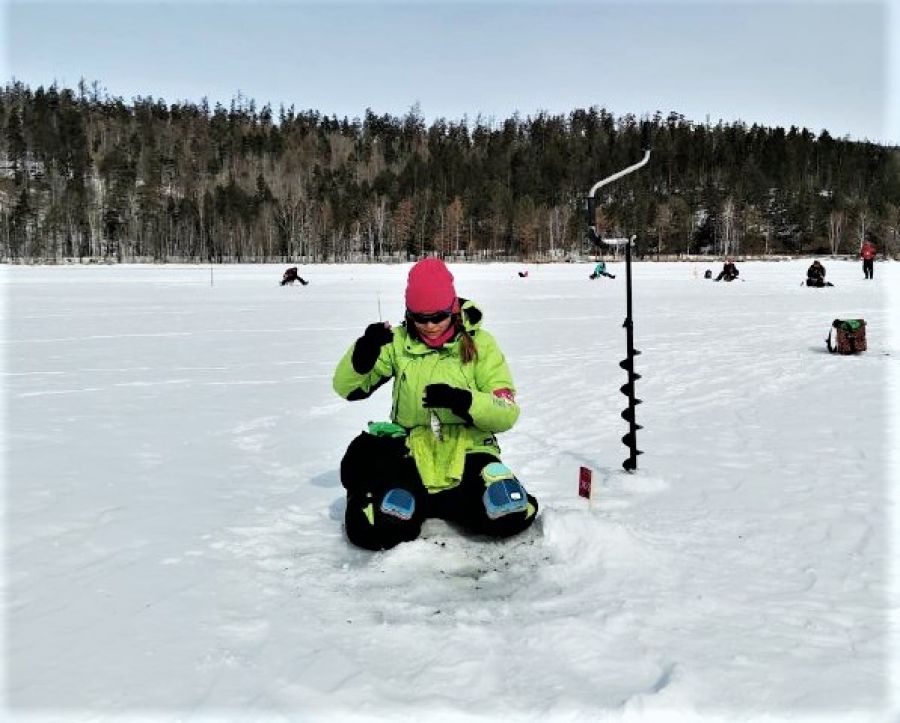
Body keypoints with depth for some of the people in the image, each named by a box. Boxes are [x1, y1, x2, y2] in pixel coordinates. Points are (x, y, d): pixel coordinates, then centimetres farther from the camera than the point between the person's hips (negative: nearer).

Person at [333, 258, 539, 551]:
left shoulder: (479, 343, -2)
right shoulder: (398, 342, 3)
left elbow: (506, 413, -8)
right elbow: (346, 388, 2)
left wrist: (463, 400, -28)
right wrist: (363, 351, -18)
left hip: (467, 452, 1)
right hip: (412, 454, 0)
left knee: (511, 516, -27)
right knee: (370, 530, -26)